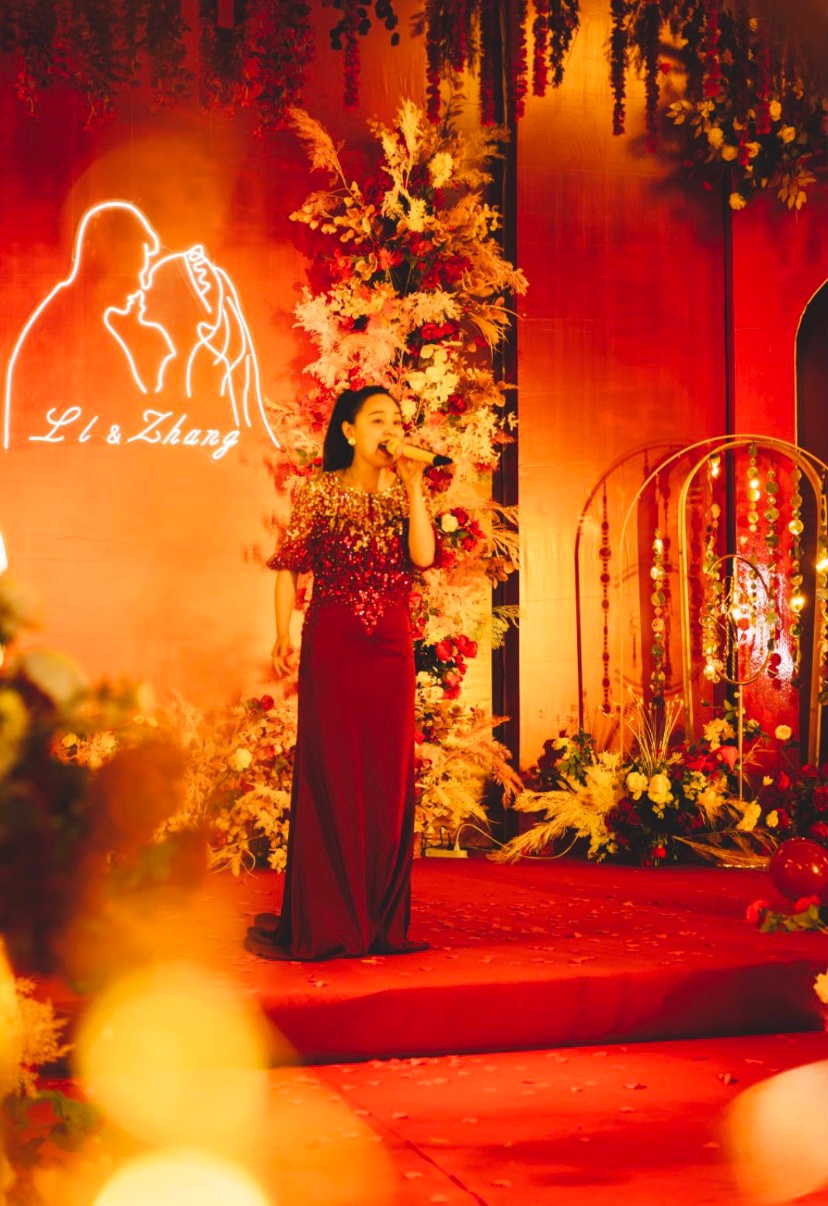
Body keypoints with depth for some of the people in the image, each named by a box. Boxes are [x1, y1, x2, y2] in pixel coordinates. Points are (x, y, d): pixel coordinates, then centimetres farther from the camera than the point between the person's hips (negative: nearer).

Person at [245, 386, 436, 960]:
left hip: (391, 644, 3)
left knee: (389, 772, 4)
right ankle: (325, 922, 5)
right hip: (330, 642, -3)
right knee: (329, 771, -2)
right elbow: (289, 567, 2)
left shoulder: (404, 493, 9)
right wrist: (284, 634, -5)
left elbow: (423, 556, -7)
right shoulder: (320, 493, 1)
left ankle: (381, 920, 13)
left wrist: (412, 485, -7)